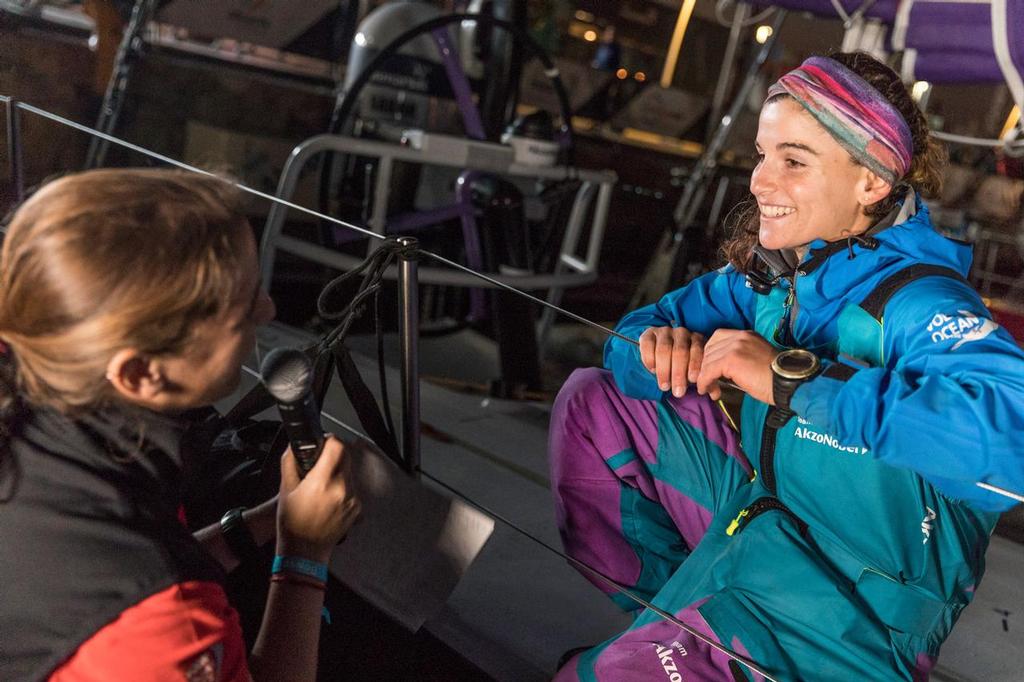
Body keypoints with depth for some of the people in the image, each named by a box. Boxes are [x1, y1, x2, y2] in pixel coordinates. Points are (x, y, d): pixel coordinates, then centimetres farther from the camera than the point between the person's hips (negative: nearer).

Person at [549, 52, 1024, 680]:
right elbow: (638, 330, 7)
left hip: (854, 604, -8)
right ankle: (663, 597, 16)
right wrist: (658, 349, -19)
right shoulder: (769, 273, -1)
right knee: (593, 400, 10)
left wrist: (793, 380, -37)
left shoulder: (918, 304, -23)